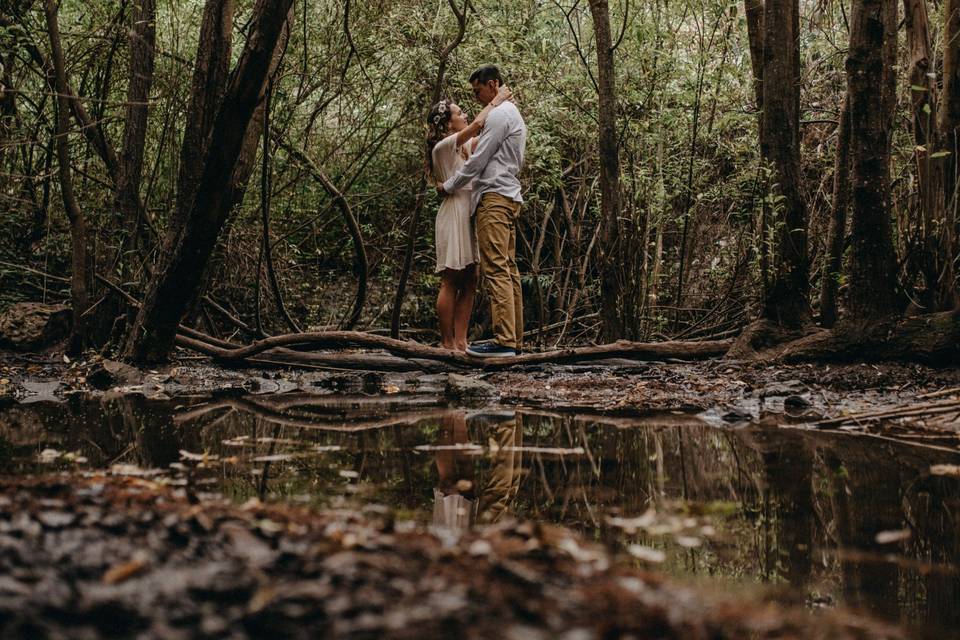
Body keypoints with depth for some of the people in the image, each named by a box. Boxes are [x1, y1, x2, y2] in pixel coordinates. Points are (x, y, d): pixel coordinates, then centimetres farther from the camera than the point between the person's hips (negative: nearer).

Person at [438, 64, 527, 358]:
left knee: (496, 270, -15)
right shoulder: (513, 115, 24)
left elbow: (477, 160, -11)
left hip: (495, 197, -11)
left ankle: (504, 340, -21)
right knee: (509, 269, 7)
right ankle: (514, 338, 7)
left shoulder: (499, 115, -9)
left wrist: (448, 186, 1)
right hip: (510, 196, 11)